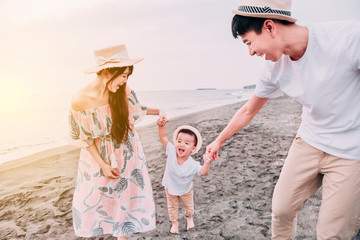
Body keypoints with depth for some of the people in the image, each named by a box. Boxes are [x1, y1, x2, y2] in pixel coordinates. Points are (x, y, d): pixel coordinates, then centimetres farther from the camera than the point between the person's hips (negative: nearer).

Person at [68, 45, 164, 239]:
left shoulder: (122, 91, -19)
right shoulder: (80, 100, -25)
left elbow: (134, 109, 4)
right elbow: (85, 138, -14)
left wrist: (157, 111, 12)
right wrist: (103, 165, -13)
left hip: (127, 155, 2)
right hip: (98, 157, -2)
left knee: (127, 194, 14)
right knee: (94, 197, 18)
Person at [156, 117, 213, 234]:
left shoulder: (192, 165, -36)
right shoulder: (171, 151, -31)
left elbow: (203, 172, -40)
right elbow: (163, 137, -30)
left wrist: (207, 163, -58)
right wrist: (161, 126, -45)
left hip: (186, 190, -1)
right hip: (170, 188, 1)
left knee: (188, 206, 30)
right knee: (172, 207, 25)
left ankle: (189, 217, 61)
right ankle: (174, 222, 52)